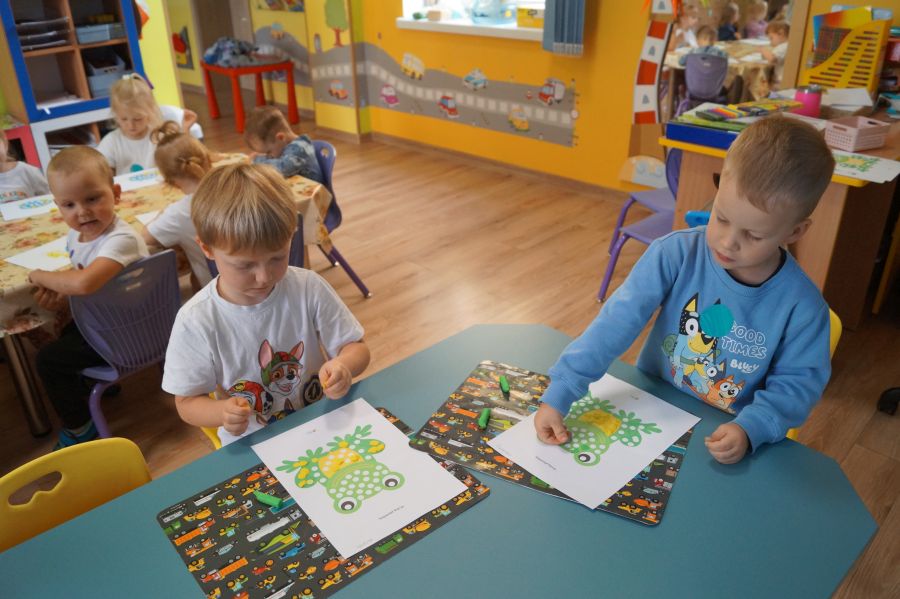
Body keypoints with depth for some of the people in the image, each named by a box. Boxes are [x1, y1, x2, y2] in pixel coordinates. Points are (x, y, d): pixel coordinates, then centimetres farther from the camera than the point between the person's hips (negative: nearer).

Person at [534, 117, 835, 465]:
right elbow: (617, 322, -20)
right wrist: (559, 393, -26)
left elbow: (798, 381, -4)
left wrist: (751, 431, -22)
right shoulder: (676, 254, -16)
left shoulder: (803, 306, -14)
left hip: (732, 439, 2)